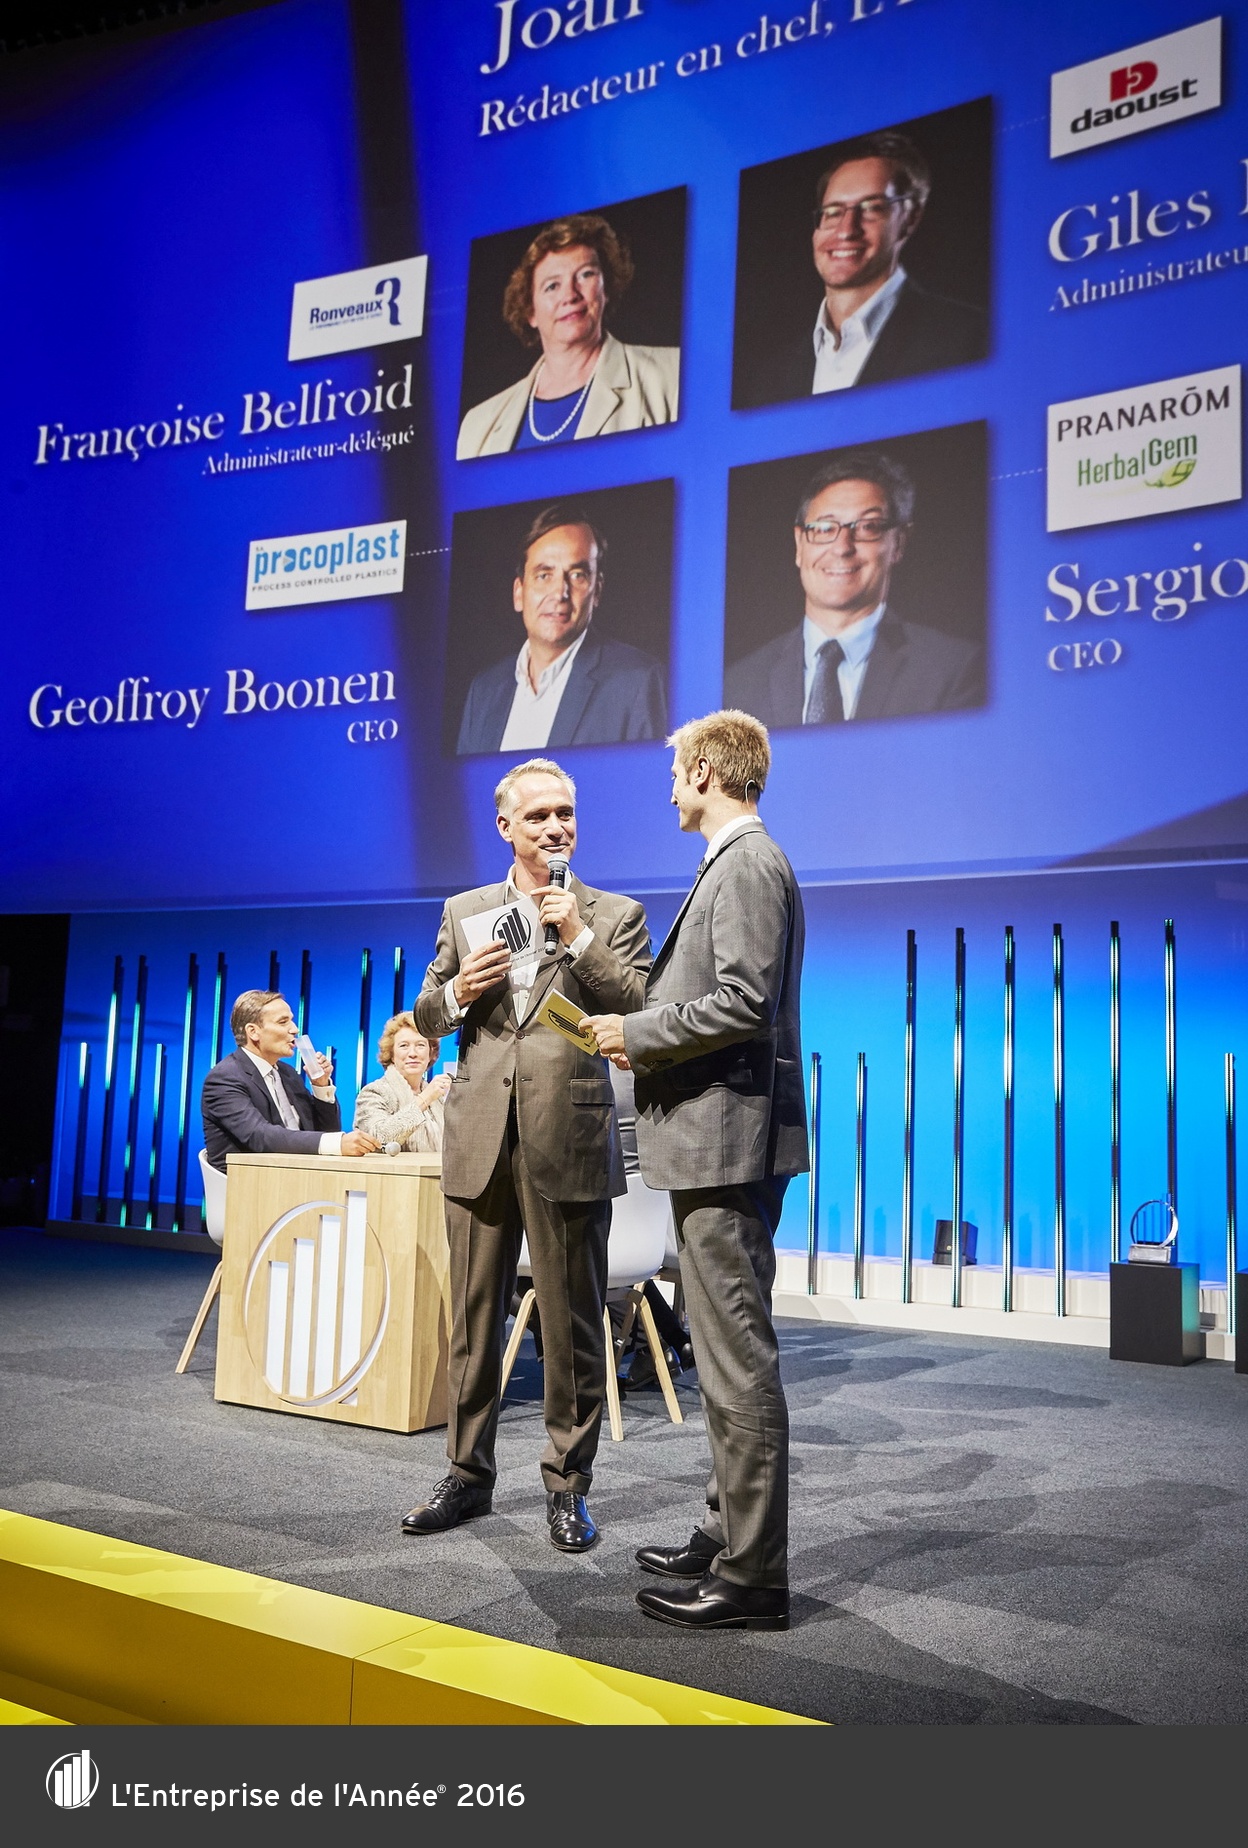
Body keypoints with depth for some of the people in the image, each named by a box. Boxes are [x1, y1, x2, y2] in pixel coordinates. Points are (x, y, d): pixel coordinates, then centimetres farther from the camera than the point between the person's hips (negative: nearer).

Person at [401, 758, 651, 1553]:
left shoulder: (614, 914, 4)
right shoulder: (464, 912, 13)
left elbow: (644, 1011, -7)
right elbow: (426, 1018, 15)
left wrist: (580, 938, -14)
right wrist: (458, 991, -6)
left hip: (568, 1140, -3)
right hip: (481, 1137, 3)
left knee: (572, 1322, 4)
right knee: (474, 1318, 11)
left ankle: (568, 1486, 18)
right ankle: (470, 1474, 26)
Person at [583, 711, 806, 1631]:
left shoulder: (748, 863, -13)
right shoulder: (739, 862, 19)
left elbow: (745, 1002, -23)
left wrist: (638, 1034, -13)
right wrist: (642, 1024, 9)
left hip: (730, 1140, -11)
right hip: (718, 1141, 11)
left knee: (739, 1357, -5)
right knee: (729, 1351, 17)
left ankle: (752, 1577, 5)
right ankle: (731, 1534, 29)